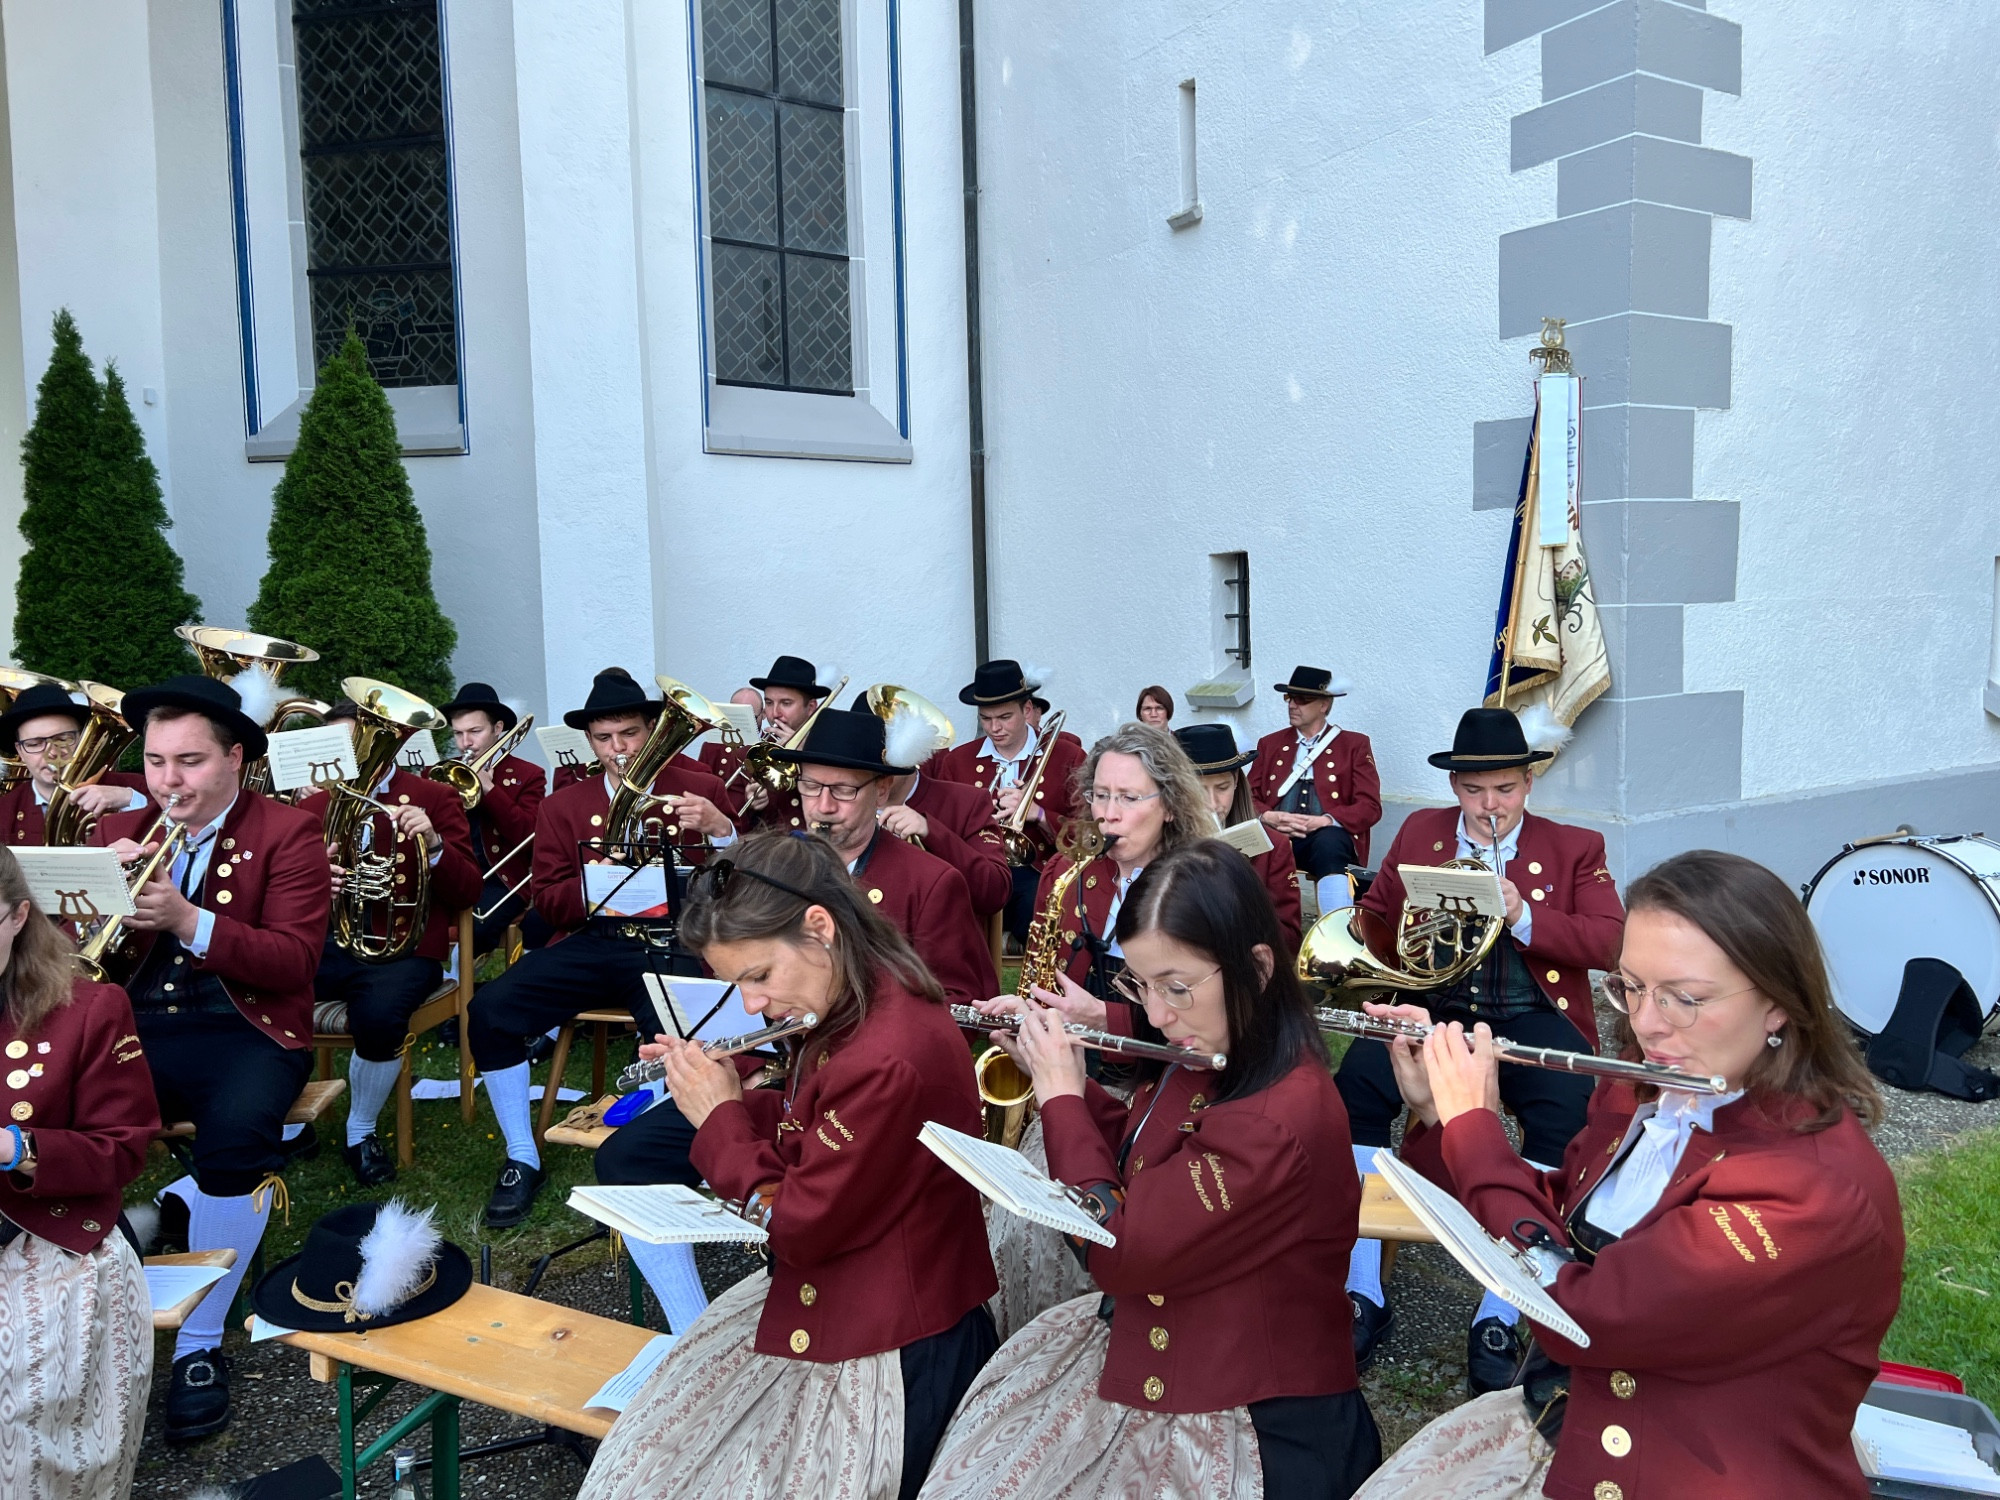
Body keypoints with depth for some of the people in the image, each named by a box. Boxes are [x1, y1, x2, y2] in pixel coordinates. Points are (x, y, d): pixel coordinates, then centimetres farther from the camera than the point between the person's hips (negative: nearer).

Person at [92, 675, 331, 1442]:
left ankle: (199, 1344, -16)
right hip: (131, 1028, 4)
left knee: (237, 1134, -34)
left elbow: (295, 960, -12)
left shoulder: (287, 833, 0)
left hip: (243, 1032, -4)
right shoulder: (119, 831, 15)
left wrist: (186, 918, -24)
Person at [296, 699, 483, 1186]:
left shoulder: (434, 798, 6)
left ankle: (361, 1134, -5)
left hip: (402, 950, -4)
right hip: (323, 944, 4)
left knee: (378, 1017, -36)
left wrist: (433, 845, -20)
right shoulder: (313, 807, 17)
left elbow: (468, 893, -1)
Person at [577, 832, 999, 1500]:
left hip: (888, 1350, -9)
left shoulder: (889, 1059, -32)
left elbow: (796, 1226, -23)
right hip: (819, 1297, 9)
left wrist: (718, 1118, -12)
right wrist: (734, 1098, -2)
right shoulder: (856, 1008, -2)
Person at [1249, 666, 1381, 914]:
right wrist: (1268, 816, -9)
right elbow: (1249, 797, 15)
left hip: (1328, 837, -1)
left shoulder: (1354, 744, 14)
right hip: (1276, 834, 2)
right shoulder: (1269, 743, 23)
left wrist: (1325, 821, -14)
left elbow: (1370, 807, 4)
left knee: (1329, 842, -39)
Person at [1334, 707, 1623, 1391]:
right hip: (1433, 1010, 2)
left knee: (1567, 1112, -34)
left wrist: (1522, 914, -20)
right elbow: (1371, 917, 18)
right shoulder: (1420, 831, 14)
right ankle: (1363, 1297, -20)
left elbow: (1606, 943, -5)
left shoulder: (1575, 847, 8)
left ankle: (1498, 1320, -23)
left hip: (1532, 1018, -1)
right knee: (1355, 1080, -29)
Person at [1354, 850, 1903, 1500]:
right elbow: (1551, 1222, 11)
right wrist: (1435, 1115, -2)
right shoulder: (1638, 1091, -2)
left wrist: (1472, 1124, -18)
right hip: (1568, 1414, 7)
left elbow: (1575, 1313, -29)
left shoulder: (1819, 1191, -27)